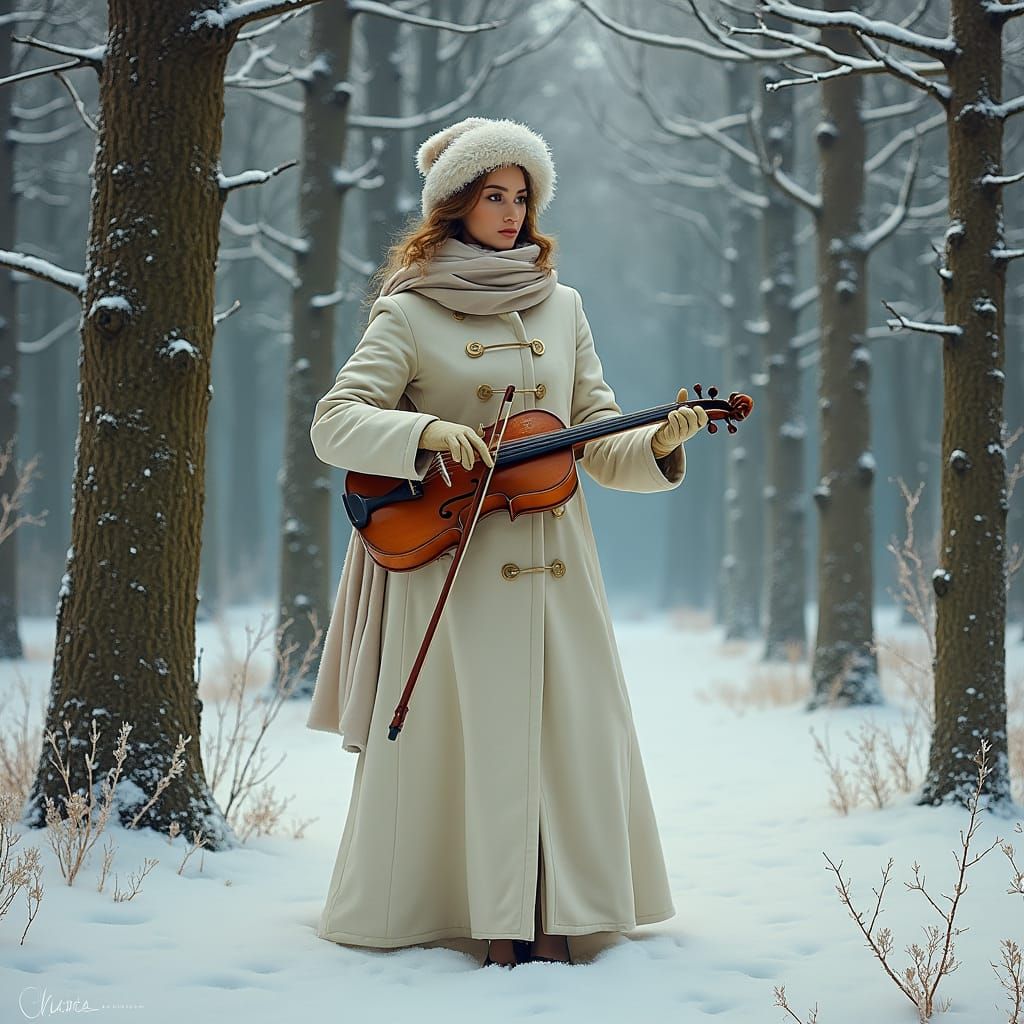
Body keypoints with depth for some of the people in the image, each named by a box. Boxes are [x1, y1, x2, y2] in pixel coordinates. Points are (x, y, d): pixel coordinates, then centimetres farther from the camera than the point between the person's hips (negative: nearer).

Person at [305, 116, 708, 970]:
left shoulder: (560, 306, 14)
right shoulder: (409, 313, 2)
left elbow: (598, 441, 12)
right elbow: (333, 424, -7)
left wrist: (658, 445, -9)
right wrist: (426, 432, -23)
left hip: (552, 562, 4)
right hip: (450, 558, -4)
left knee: (568, 730, 0)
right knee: (467, 731, -4)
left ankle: (552, 916, 7)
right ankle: (488, 918, 6)